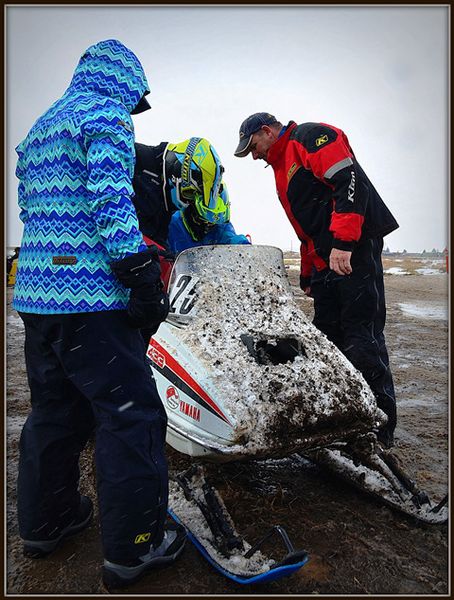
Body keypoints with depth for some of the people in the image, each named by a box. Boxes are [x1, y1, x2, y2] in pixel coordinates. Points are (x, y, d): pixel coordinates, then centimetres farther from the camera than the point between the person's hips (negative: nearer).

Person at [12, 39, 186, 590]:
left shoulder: (37, 129, 25)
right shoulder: (107, 113, -2)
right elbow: (110, 199, -17)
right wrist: (142, 274, -17)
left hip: (33, 291, 10)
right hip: (90, 296, -9)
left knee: (54, 409, 19)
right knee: (131, 415, -1)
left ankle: (44, 523, 34)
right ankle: (132, 548, 10)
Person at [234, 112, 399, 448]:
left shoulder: (309, 137, 1)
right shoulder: (281, 168, 29)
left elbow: (350, 181, -15)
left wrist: (343, 241, -25)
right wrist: (307, 275, 24)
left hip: (354, 249, -10)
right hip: (325, 260, 10)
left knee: (362, 336, -10)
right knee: (328, 337, 6)